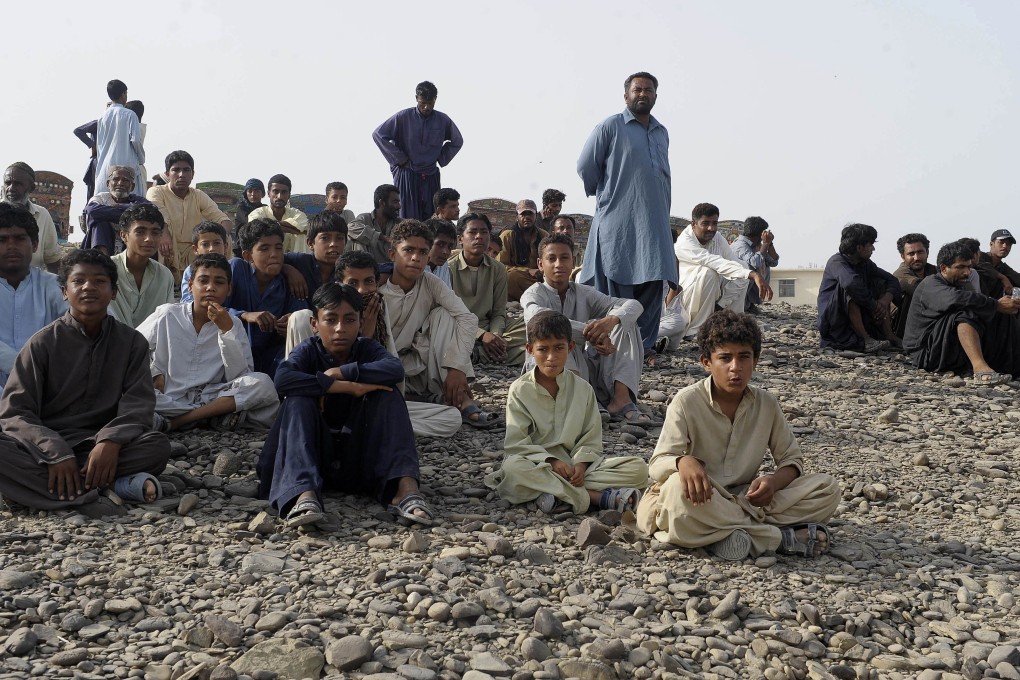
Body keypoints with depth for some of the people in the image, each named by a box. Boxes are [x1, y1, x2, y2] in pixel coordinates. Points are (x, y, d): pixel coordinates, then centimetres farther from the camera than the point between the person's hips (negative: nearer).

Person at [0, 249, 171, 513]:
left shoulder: (132, 342, 6)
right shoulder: (43, 343, 2)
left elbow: (138, 403, -4)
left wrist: (111, 441, -26)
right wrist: (56, 452, -24)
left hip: (101, 445, 0)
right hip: (47, 445, 0)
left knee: (158, 445, -28)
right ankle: (120, 485, -37)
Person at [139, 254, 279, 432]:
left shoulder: (233, 325, 4)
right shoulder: (167, 315, 2)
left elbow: (239, 379, -7)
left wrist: (227, 330, -14)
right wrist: (153, 373, -5)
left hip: (211, 397, 1)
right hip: (169, 400, -1)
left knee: (263, 384, -25)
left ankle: (175, 422, -22)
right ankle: (218, 415, -22)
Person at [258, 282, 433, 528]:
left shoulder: (368, 349, 0)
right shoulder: (309, 351, -3)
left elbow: (395, 369, -25)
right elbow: (282, 379, -28)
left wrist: (338, 372, -26)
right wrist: (346, 387, -31)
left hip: (359, 455, 1)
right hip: (316, 452, -1)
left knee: (389, 396, -18)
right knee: (298, 401, -25)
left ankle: (405, 486, -36)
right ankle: (304, 494, -47)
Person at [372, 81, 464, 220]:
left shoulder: (443, 120, 2)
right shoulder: (403, 117, -7)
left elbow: (457, 141, 19)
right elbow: (378, 135, -6)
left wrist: (441, 160, 6)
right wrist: (400, 159, -6)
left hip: (431, 177, 3)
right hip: (407, 175, -3)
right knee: (407, 219, -6)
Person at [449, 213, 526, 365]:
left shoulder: (498, 270, 10)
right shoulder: (449, 268, -3)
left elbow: (498, 312, 9)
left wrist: (495, 336, -15)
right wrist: (481, 335, -20)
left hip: (488, 329, 5)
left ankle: (478, 354, -27)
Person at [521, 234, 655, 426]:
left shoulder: (584, 293, 9)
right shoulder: (533, 294, -2)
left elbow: (634, 305, -3)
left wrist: (611, 320, -27)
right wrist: (593, 334, -35)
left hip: (584, 367, 5)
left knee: (624, 322, -6)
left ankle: (621, 399, -24)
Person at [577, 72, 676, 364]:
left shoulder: (662, 133, 16)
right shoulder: (610, 127, -3)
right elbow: (585, 167, -1)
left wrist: (663, 213, 17)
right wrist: (604, 195, 7)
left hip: (654, 223, 6)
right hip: (617, 223, -5)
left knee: (652, 285, 2)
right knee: (617, 288, -3)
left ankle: (644, 345, 10)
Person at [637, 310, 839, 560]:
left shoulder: (766, 404, 2)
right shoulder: (687, 401, -9)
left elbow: (792, 459, 8)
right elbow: (657, 464, -16)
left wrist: (775, 481, -16)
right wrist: (684, 461, -41)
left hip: (745, 497, 4)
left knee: (828, 488, -12)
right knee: (679, 486, -39)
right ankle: (781, 537, -26)